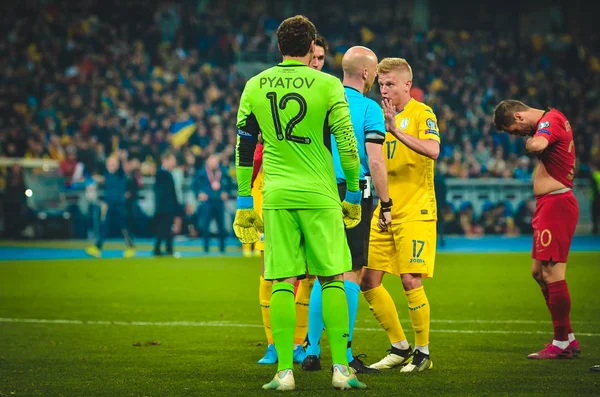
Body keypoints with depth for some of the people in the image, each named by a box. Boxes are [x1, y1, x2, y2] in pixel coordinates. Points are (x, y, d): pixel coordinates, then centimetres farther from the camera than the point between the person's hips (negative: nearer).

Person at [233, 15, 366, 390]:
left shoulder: (254, 87, 6)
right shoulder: (327, 85, -3)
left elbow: (244, 148, 9)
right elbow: (347, 144, -1)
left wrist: (244, 203, 15)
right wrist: (353, 194, 10)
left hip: (276, 197, 2)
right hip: (319, 195, -2)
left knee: (283, 282, 3)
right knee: (333, 279, 4)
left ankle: (285, 370, -1)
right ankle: (341, 368, 1)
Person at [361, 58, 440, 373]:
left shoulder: (422, 113, -7)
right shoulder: (381, 114, 13)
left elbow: (432, 149, -26)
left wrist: (395, 130, -34)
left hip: (415, 211, -7)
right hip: (383, 212, 7)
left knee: (411, 281, -11)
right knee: (368, 281, 3)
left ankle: (423, 352, 5)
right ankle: (400, 348, 16)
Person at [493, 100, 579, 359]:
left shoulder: (550, 120, -15)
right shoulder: (552, 119, 17)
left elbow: (537, 145, -35)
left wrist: (531, 142, -14)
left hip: (555, 204, -11)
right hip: (548, 204, 11)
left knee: (552, 272, -9)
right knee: (539, 272, 15)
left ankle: (561, 344, -5)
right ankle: (568, 339, 20)